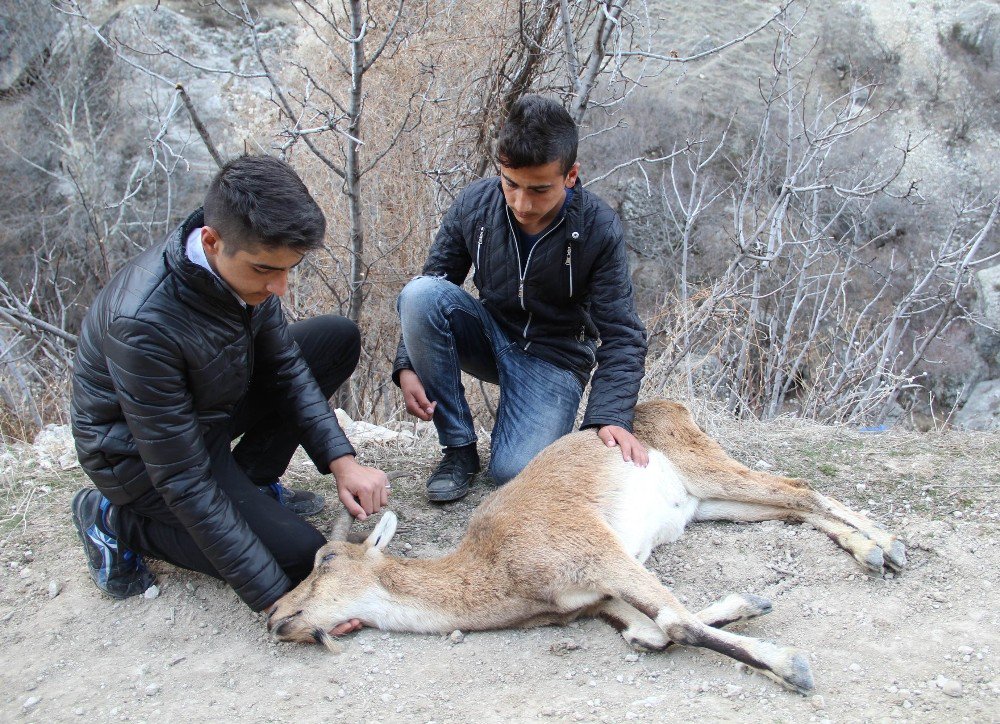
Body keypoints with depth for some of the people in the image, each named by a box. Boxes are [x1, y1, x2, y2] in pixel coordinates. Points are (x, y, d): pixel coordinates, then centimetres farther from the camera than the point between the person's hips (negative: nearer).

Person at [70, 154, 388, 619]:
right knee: (299, 555, -15)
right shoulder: (143, 323, -38)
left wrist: (340, 459, -15)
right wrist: (277, 599, -32)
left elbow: (282, 363, -2)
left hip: (214, 403, 7)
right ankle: (118, 521, 1)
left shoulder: (247, 259, -17)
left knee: (338, 339, -1)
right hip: (141, 455, -7)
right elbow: (183, 480, -32)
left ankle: (250, 482, 5)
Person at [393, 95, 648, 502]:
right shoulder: (475, 204, -13)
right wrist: (408, 365, -17)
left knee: (514, 471, -27)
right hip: (491, 337, 4)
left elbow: (622, 336, -17)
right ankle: (459, 447, -14)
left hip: (554, 358, -3)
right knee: (420, 293, -27)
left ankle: (545, 421, 12)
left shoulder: (599, 229, -20)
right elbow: (433, 284, -3)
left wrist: (612, 417, -32)